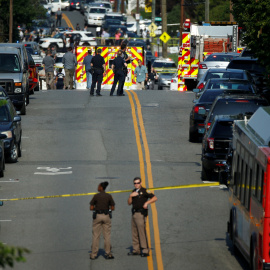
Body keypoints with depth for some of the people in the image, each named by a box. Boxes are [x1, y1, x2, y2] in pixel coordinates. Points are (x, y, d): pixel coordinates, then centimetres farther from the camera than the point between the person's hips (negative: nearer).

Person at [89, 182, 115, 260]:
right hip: (106, 215, 2)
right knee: (107, 235, 7)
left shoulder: (96, 196, -6)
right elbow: (112, 208, 1)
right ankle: (108, 253, 6)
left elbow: (91, 208, -6)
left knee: (95, 236, 4)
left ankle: (93, 254, 5)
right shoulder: (109, 196, 0)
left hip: (97, 215, -2)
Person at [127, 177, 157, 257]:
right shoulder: (134, 191, 18)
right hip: (134, 213, 8)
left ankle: (145, 251, -13)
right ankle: (136, 250, 13)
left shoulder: (144, 191, -5)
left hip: (141, 213, -8)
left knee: (142, 232, -12)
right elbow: (129, 203, 13)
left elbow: (155, 198, -11)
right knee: (134, 233, 8)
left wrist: (147, 202, -24)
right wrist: (130, 196, -4)